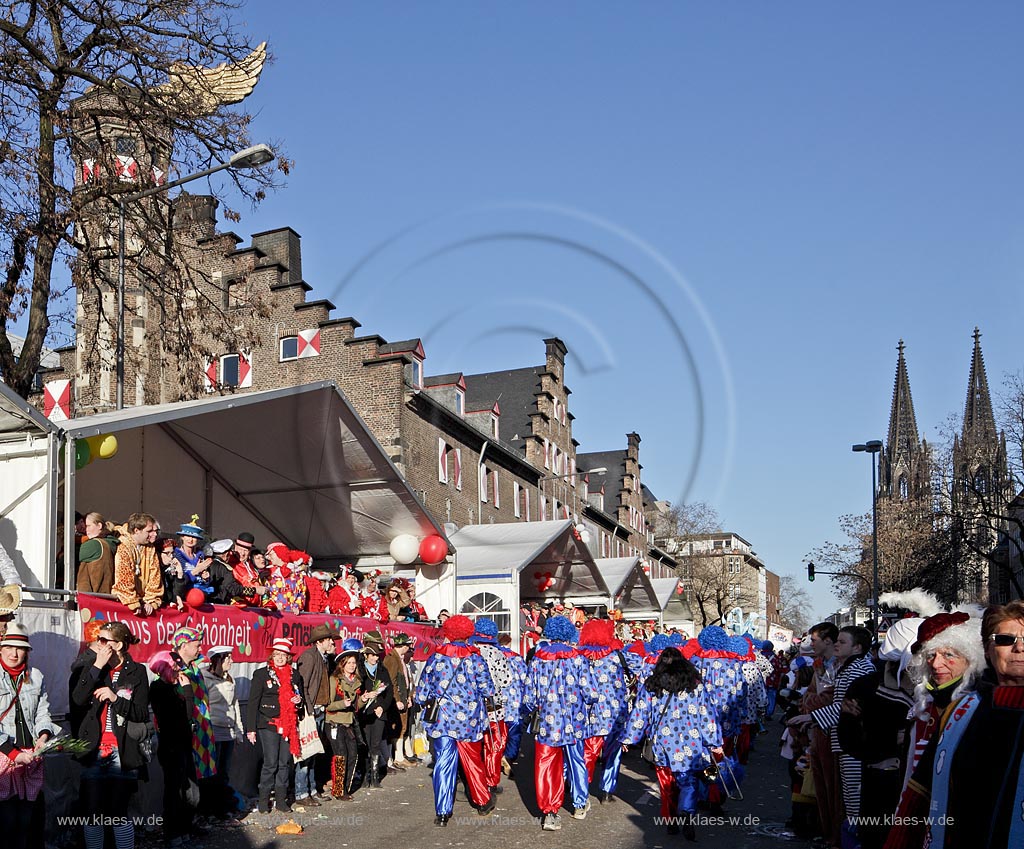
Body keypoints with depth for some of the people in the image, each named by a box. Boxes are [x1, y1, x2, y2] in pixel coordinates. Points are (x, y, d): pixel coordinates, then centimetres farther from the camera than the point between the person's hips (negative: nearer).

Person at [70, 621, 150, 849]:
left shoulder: (137, 672, -1)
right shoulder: (92, 667, 8)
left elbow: (141, 713, -5)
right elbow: (78, 699, -9)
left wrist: (116, 698, -18)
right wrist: (97, 667, -13)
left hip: (123, 752, -3)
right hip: (93, 751, 3)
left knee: (118, 812, 1)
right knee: (92, 811, 7)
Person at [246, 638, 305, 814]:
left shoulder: (295, 675, 12)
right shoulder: (261, 674, 0)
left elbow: (301, 696, 24)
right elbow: (253, 703, -1)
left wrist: (299, 700, -1)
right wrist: (251, 728, -6)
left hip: (289, 725, 4)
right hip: (269, 724, -4)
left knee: (285, 763, 5)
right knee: (270, 763, -7)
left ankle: (281, 799, 13)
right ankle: (264, 800, 6)